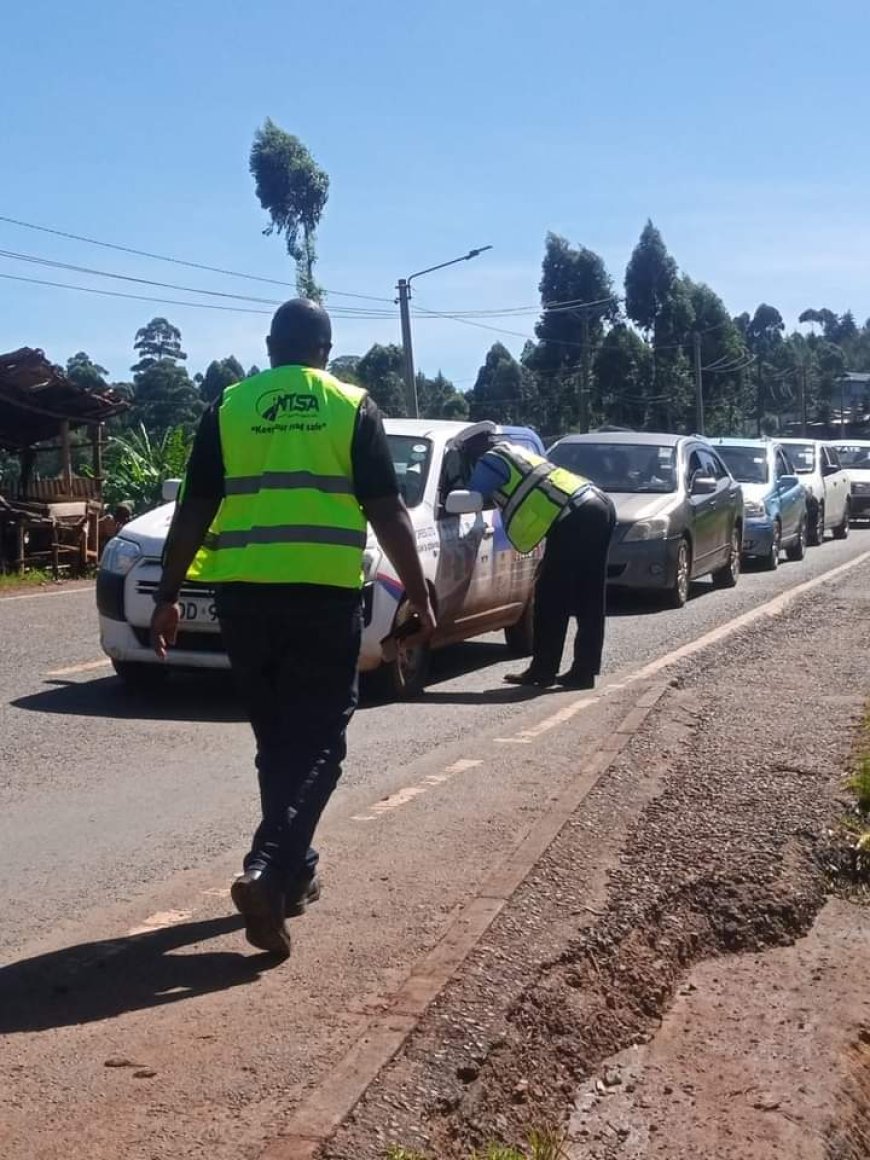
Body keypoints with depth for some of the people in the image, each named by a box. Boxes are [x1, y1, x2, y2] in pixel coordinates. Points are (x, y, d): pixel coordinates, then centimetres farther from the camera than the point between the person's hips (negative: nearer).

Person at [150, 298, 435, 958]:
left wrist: (169, 595, 10)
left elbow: (194, 512, 5)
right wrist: (419, 595, 5)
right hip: (326, 593, -2)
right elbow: (388, 513, -1)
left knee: (276, 737, 16)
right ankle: (268, 870, -14)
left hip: (245, 593, 3)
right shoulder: (354, 408, 3)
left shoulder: (228, 408, 8)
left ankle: (294, 869, 24)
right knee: (317, 739, 2)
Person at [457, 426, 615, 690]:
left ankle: (543, 671, 4)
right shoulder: (515, 452, 29)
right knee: (588, 602, 10)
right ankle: (584, 671, 14)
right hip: (599, 506, 9)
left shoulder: (492, 460, 2)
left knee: (552, 598, -1)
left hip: (576, 518, -9)